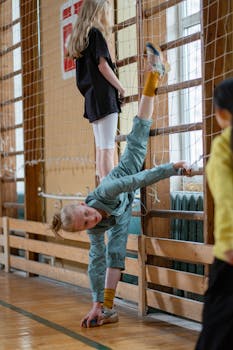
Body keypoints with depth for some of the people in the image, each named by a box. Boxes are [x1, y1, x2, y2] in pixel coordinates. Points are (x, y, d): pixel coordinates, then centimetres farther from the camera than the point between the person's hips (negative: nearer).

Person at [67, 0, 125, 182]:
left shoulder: (81, 36, 19)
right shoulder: (96, 33, -7)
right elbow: (102, 65, -14)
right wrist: (121, 88, -6)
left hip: (92, 98, 9)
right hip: (104, 96, -9)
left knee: (101, 148, 8)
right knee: (108, 148, -12)